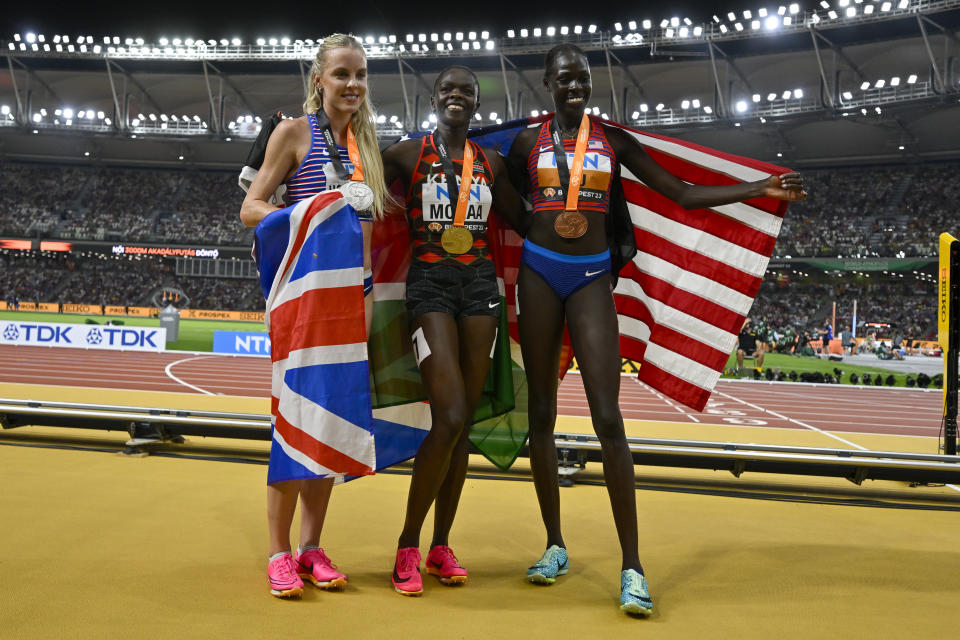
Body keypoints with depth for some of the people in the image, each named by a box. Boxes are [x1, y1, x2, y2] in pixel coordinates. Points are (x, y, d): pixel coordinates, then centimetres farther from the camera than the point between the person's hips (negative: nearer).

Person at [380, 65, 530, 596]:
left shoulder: (490, 163, 13)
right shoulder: (405, 155, 3)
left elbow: (522, 220, 20)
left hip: (480, 283, 4)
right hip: (430, 283, -4)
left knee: (463, 421, 5)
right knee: (450, 418, -16)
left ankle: (441, 547, 17)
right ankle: (408, 545, 3)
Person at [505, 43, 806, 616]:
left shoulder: (613, 141, 7)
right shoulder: (529, 142, 8)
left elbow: (684, 193, 6)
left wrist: (760, 189, -1)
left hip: (592, 277, -1)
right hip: (540, 272, 1)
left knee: (608, 418, -11)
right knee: (542, 413, 4)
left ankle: (632, 565, -5)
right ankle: (555, 545, 20)